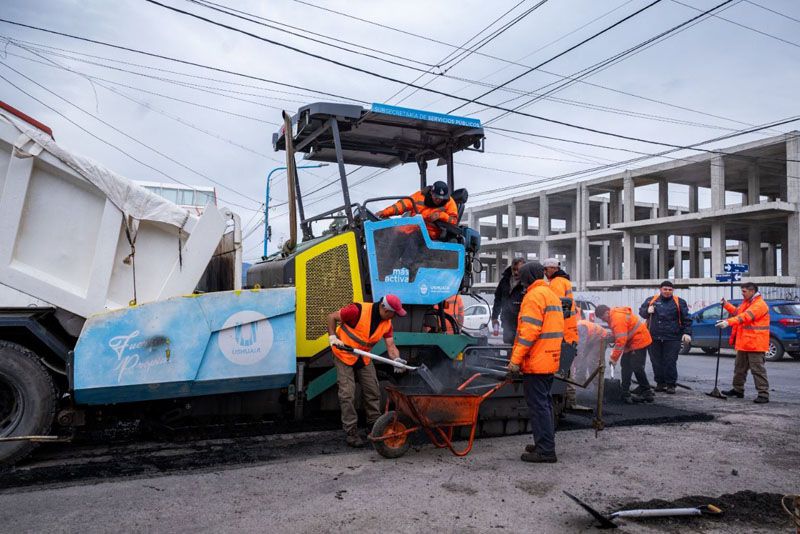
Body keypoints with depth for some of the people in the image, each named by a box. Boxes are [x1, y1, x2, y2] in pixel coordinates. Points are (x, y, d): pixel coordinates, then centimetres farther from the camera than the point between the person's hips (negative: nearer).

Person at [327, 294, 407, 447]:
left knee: (373, 392, 6)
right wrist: (332, 337, -26)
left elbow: (390, 345, -11)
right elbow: (332, 317, -17)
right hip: (344, 355, -6)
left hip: (364, 358, 6)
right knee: (348, 394, -6)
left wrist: (397, 359, -31)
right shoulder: (359, 310, -26)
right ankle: (351, 432, 2)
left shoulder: (386, 323, -6)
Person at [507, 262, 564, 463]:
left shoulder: (534, 295, -12)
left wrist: (516, 359, -20)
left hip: (535, 362, -10)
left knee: (538, 405, -6)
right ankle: (545, 444, 26)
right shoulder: (552, 295, 19)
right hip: (550, 361, 10)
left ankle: (545, 450, -3)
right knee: (544, 403, 17)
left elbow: (529, 331, -21)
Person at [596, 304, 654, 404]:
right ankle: (625, 393, 14)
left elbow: (621, 341, -27)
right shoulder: (614, 316, 7)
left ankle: (647, 393, 3)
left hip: (639, 341, -11)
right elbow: (619, 337, 15)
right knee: (626, 367, 10)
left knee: (637, 368, -7)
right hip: (631, 342, 11)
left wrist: (614, 358, -21)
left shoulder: (618, 318, -25)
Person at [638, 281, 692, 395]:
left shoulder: (679, 302, 6)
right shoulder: (651, 300, 11)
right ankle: (660, 383, 19)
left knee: (670, 362, -4)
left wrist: (687, 333, -4)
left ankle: (671, 384, 6)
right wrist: (647, 311, -6)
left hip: (672, 339, -2)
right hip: (654, 338, 2)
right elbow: (641, 311, 17)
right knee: (656, 361, 7)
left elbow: (686, 319, 6)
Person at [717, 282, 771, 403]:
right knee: (739, 368, 17)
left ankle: (763, 394, -4)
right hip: (743, 343, 10)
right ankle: (737, 390, 28)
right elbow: (737, 312, 29)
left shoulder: (760, 305, -15)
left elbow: (745, 316, -29)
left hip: (755, 344, -10)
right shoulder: (746, 303, 18)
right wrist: (726, 305, 14)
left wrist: (729, 322, -38)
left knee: (758, 369, -8)